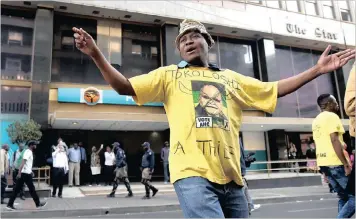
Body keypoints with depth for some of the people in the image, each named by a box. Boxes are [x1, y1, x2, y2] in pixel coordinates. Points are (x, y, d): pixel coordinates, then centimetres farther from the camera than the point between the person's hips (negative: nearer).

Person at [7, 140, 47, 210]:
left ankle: (10, 204, 9)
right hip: (26, 174, -9)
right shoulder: (28, 152, -14)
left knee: (17, 189, 8)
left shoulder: (30, 152, 16)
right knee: (32, 189, 1)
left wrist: (31, 171, 30)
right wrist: (19, 173, -28)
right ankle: (38, 204, 10)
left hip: (24, 173, 9)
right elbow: (23, 162, -23)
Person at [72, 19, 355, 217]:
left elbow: (274, 90, 24)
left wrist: (317, 70, 22)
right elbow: (125, 86, 6)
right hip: (193, 173, -4)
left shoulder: (230, 78, 20)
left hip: (231, 176, 5)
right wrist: (96, 54, -6)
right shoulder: (169, 74, 12)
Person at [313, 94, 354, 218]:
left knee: (343, 197, 16)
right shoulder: (331, 116, -8)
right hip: (335, 163, -9)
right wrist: (346, 164, -18)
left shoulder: (316, 120, 19)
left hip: (323, 163, 9)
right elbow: (334, 140, -19)